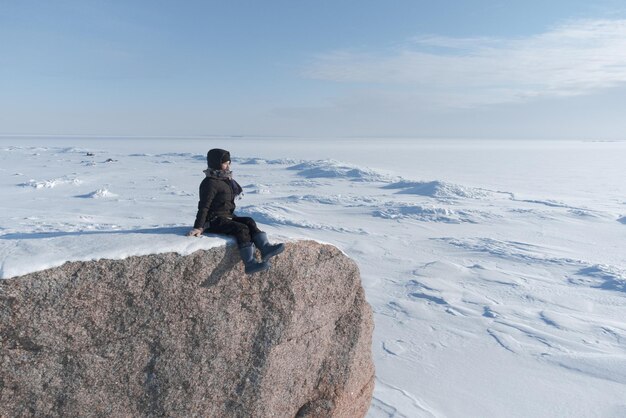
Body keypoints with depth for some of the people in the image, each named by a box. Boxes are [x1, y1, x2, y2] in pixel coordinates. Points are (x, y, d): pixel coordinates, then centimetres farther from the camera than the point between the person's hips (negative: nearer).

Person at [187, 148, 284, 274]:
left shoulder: (225, 180, 16)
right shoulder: (210, 183, -14)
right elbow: (204, 206, -19)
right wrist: (198, 227, -23)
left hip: (227, 216, 9)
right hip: (214, 221, -9)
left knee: (249, 221, -12)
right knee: (241, 228, -27)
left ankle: (265, 248, -28)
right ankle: (250, 263, -37)